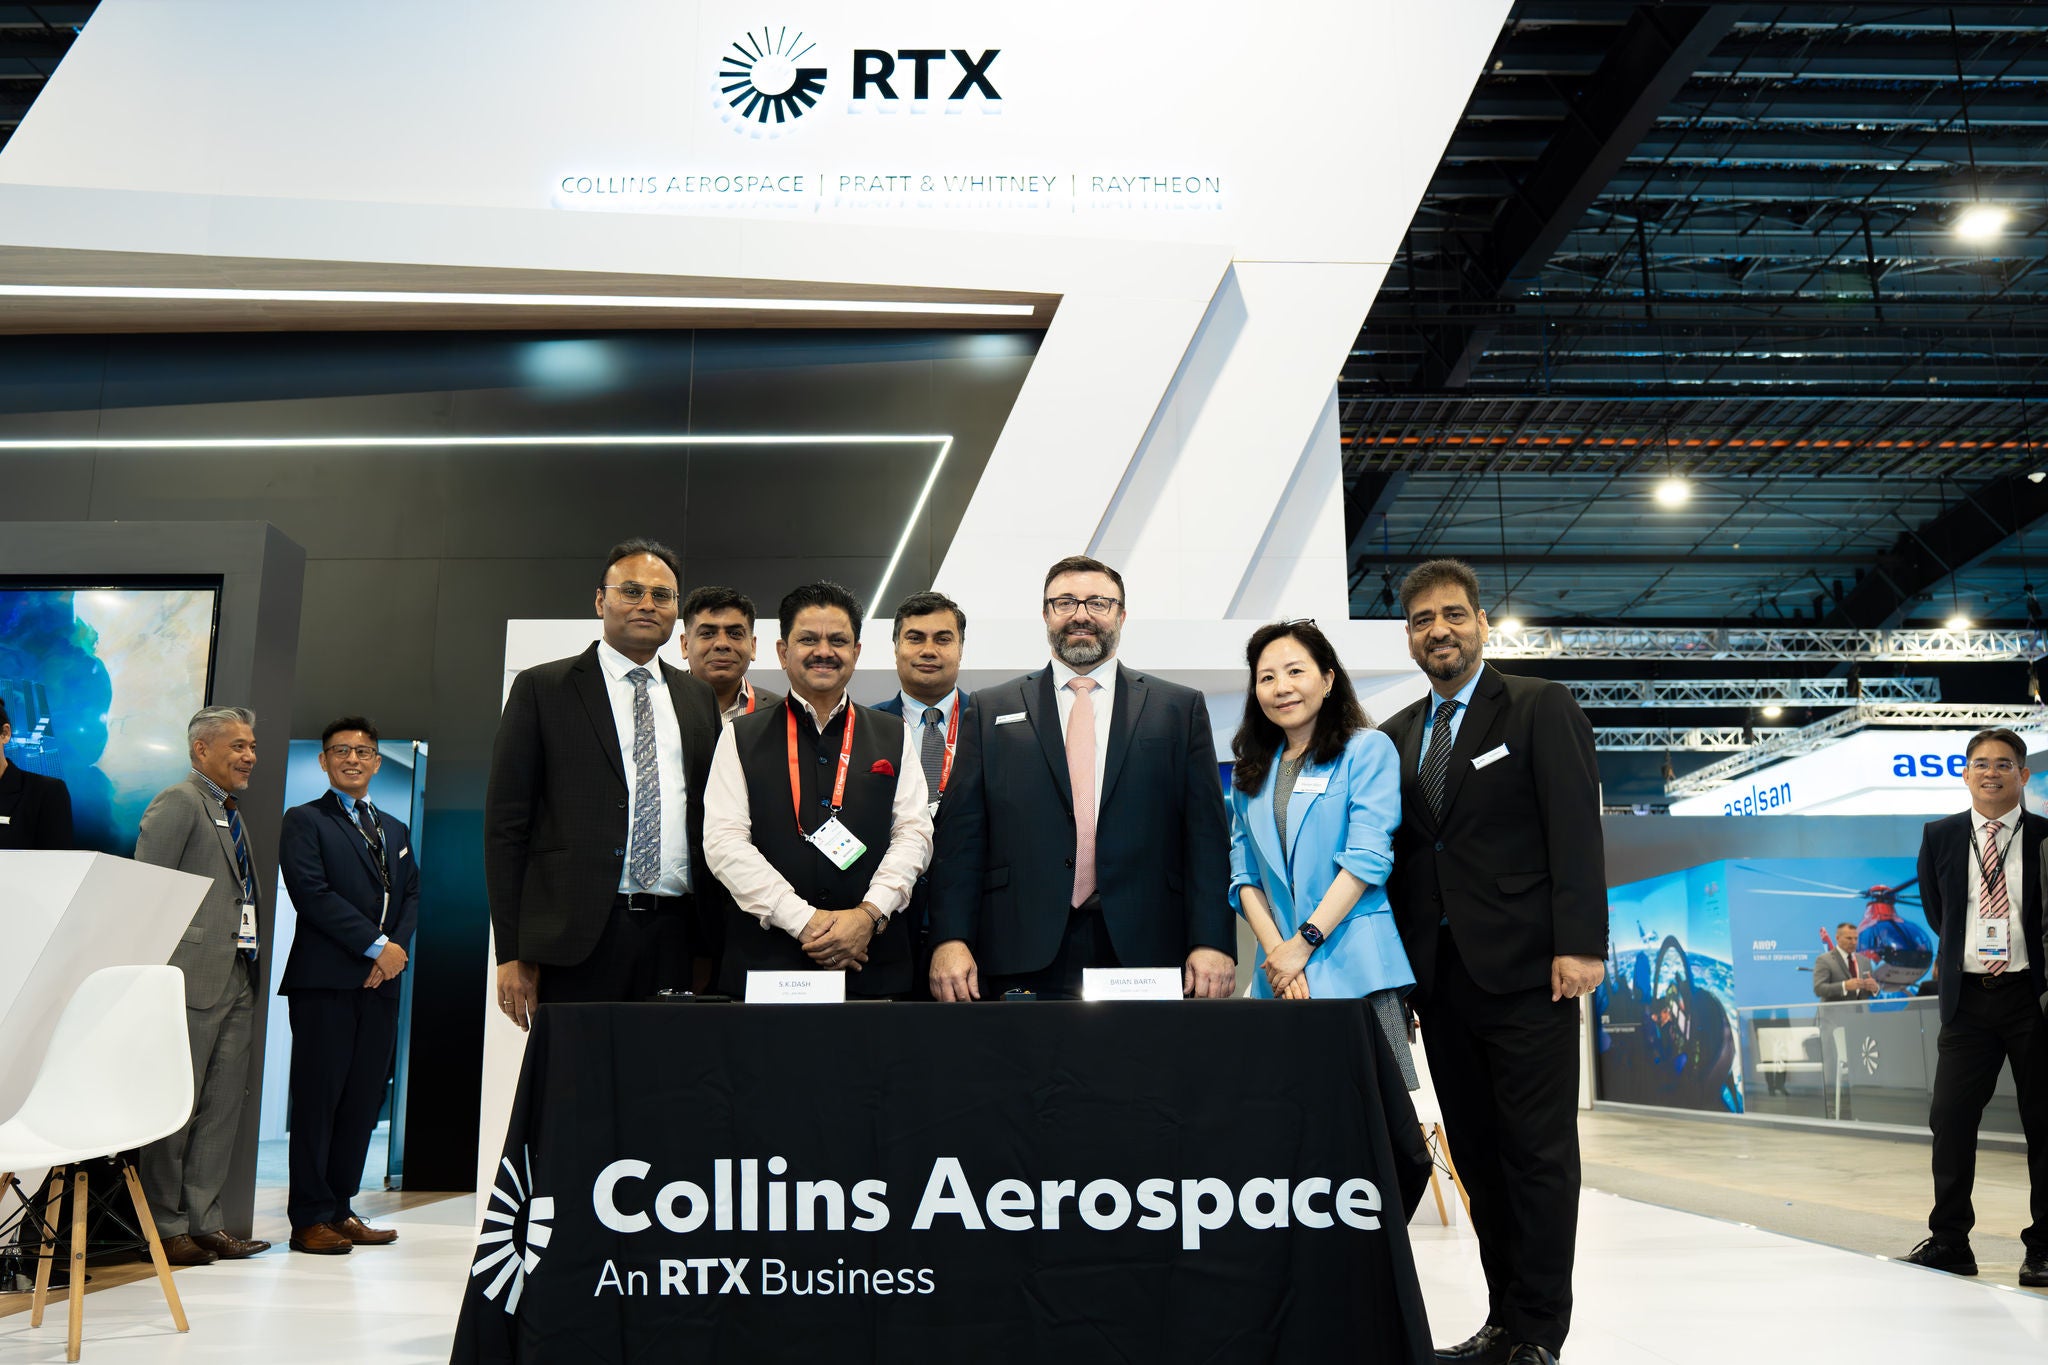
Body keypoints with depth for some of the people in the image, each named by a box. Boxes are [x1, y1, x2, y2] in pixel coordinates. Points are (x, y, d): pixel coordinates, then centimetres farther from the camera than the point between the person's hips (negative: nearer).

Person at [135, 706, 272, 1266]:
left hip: (237, 982, 8)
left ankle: (203, 1220, 16)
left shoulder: (232, 814, 21)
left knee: (223, 1105, 9)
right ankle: (165, 1226, 9)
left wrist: (252, 968, 13)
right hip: (192, 978, -8)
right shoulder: (178, 803, -6)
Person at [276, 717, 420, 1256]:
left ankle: (339, 1210, 13)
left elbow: (411, 894, 16)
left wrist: (397, 948, -3)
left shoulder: (395, 830, 22)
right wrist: (376, 945, -12)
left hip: (380, 980, 6)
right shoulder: (304, 821, 3)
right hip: (325, 980, -6)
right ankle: (309, 1218, 4)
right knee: (318, 1098, -3)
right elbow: (312, 892, -9)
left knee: (362, 1099, 6)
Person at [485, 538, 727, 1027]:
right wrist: (511, 953, -5)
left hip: (678, 935, 3)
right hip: (576, 937, -3)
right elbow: (506, 823, 2)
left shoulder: (699, 698, 16)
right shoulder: (541, 689, 6)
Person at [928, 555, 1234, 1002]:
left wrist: (1212, 942, -5)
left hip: (1144, 949, 0)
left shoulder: (1181, 709, 10)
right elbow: (962, 835, 5)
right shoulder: (991, 710, 11)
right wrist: (950, 939, -6)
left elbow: (1207, 835, 4)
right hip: (1024, 960, 0)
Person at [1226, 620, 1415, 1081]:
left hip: (1355, 970, -4)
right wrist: (1276, 950, -7)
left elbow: (1367, 857, -8)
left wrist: (1303, 943, -13)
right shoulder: (1250, 774, 17)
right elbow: (1245, 875, 10)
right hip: (1280, 976, 4)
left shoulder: (1368, 749, 2)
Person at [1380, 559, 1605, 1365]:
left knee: (1538, 1153, 0)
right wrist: (1396, 968, 9)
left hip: (1524, 969, -5)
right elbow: (1396, 854, 14)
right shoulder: (1395, 738, 15)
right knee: (1477, 1155, 10)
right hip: (1441, 976, 5)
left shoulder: (1541, 709, 1)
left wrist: (1580, 943, -16)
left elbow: (1575, 830, -7)